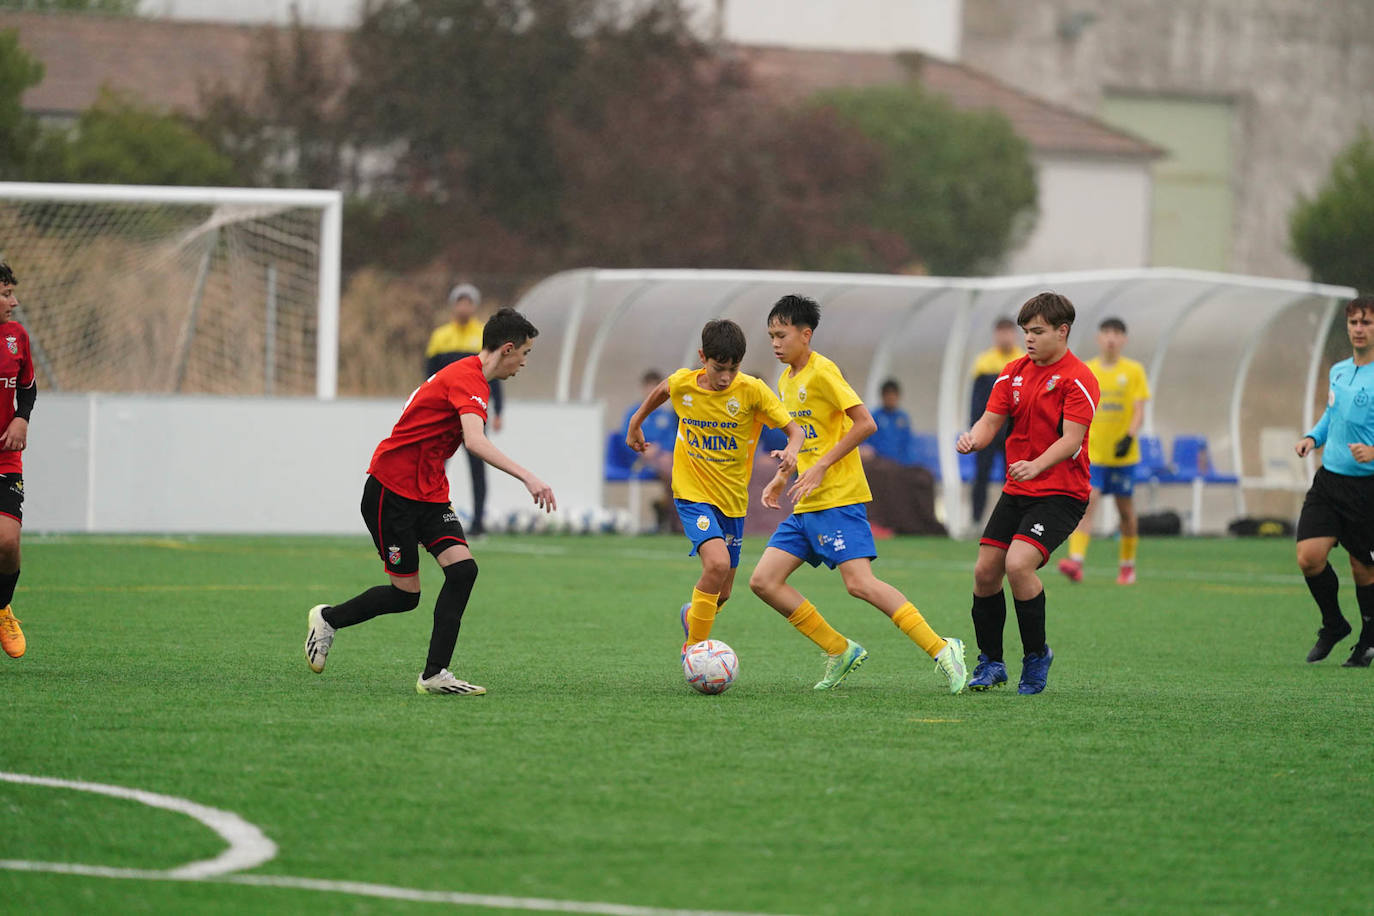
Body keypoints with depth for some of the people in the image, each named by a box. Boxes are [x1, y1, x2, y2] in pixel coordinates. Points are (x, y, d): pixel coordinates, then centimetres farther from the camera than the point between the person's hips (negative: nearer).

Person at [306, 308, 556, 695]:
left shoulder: (472, 376, 12)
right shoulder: (467, 380, -21)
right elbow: (476, 442, -38)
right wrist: (527, 478, -46)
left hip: (428, 494, 9)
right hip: (391, 491, -9)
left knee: (462, 569, -11)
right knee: (405, 595, -3)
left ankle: (435, 674, -9)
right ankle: (328, 617, 23)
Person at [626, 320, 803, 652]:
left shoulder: (751, 390, -12)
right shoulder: (682, 383, -8)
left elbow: (793, 429, -9)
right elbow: (661, 390, 16)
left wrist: (790, 450, -30)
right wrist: (636, 422, 25)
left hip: (732, 500, 2)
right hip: (693, 496, -2)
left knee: (721, 593, 11)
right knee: (717, 563, -27)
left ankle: (691, 616, 47)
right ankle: (693, 648, -13)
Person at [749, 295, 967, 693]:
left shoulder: (822, 372, -10)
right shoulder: (786, 380, 17)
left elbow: (865, 423, -17)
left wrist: (821, 467, -19)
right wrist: (781, 477, 16)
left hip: (838, 498, -9)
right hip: (805, 505, 9)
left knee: (860, 583, -20)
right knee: (763, 581, 1)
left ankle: (941, 650, -16)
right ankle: (840, 651, 9)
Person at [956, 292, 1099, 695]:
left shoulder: (1078, 378, -11)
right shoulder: (1014, 372, 9)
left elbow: (1070, 439, -19)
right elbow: (991, 420, 4)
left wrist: (1036, 466, -35)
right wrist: (973, 438, -19)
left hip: (1060, 493, -7)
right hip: (1017, 491, 7)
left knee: (1018, 564, -24)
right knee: (985, 571, 1)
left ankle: (1036, 655, -4)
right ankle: (991, 663, 19)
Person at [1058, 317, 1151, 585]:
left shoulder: (1133, 372, 0)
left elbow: (1139, 411, -4)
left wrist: (1130, 437, -20)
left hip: (1123, 454, 0)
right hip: (1092, 453, 0)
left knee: (1126, 510, 9)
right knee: (1087, 502, -16)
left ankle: (1127, 565, 25)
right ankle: (1076, 560, -26)